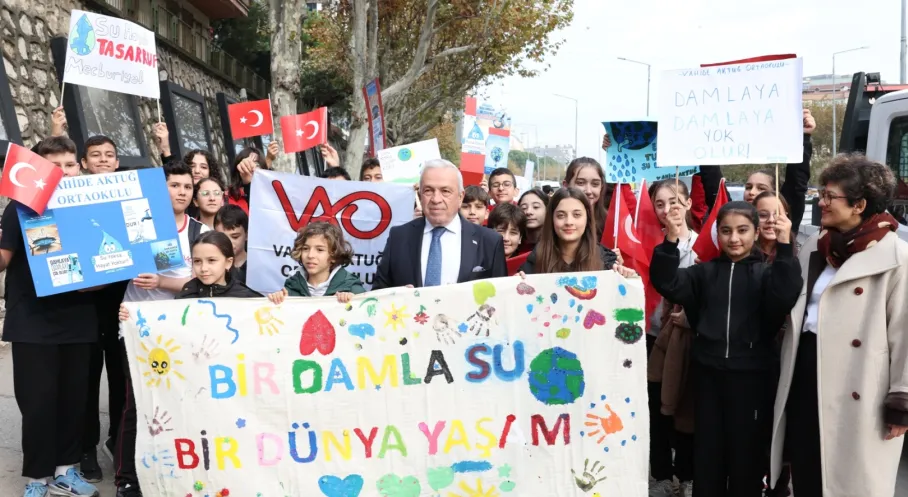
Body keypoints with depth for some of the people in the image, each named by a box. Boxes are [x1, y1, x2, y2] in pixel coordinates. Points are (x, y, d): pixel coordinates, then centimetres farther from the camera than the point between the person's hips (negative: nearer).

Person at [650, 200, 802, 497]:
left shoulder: (766, 272, 1)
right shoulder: (705, 272, 6)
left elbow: (785, 298, -19)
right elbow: (667, 284, -8)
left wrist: (784, 247, -28)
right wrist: (672, 240, -22)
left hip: (750, 375, -2)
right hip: (708, 373, 2)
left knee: (745, 453, 9)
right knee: (706, 452, 12)